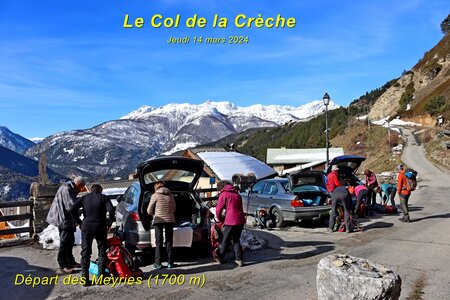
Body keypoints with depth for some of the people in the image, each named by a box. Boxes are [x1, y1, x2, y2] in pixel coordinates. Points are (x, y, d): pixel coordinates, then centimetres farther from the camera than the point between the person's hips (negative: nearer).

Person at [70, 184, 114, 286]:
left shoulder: (84, 198, 8)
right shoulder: (103, 197, 2)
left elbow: (73, 210, -3)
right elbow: (111, 210, -14)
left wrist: (79, 222, 6)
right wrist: (108, 223, -2)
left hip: (86, 227, 2)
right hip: (100, 227, -1)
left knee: (85, 253, 11)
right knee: (102, 252, 12)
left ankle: (85, 279, 11)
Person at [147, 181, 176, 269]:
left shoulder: (155, 195, -3)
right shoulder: (170, 195, 7)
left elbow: (149, 211, 0)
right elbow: (174, 208, 14)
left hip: (158, 220, -3)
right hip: (170, 220, 3)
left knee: (159, 242, 5)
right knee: (169, 242, 10)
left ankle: (158, 263, 5)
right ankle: (170, 262, 11)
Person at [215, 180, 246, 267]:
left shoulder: (224, 194, 0)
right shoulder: (237, 194, 18)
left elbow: (218, 209, -2)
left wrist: (221, 219, 16)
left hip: (231, 221, -6)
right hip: (240, 220, 6)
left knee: (225, 240, 9)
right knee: (236, 240, 16)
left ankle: (220, 257, 22)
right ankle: (239, 260, 12)